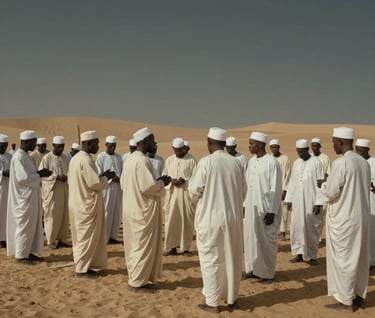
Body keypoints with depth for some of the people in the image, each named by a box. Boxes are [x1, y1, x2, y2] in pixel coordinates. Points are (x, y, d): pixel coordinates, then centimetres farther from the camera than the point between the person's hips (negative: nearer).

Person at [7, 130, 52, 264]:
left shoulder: (25, 156, 12)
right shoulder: (19, 157, -18)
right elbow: (23, 177, -24)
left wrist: (39, 172, 4)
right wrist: (40, 175, -16)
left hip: (30, 196, 10)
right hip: (24, 198, -10)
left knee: (33, 225, 14)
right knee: (25, 226, -1)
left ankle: (28, 252, 22)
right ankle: (20, 256, 9)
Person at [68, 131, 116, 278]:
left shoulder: (75, 158, 9)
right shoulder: (86, 160, -20)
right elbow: (95, 183, -23)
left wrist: (100, 176, 13)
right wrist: (106, 177, -4)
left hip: (78, 203, 10)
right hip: (87, 205, -10)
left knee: (81, 236, 16)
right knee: (87, 237, 0)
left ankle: (81, 265, 24)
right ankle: (82, 269, 8)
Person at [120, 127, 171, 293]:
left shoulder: (129, 159, 9)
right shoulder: (142, 160, -20)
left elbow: (123, 183, 15)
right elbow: (148, 187, -26)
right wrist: (162, 183, -6)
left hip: (131, 208, 10)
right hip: (143, 210, -9)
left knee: (135, 245, 16)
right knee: (144, 246, 1)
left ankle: (134, 278, 25)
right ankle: (137, 282, 9)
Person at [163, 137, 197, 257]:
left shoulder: (192, 160, 0)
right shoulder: (169, 160, 11)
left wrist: (185, 180, -19)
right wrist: (171, 180, -8)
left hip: (186, 194, -3)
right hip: (172, 194, 3)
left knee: (187, 221, 0)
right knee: (171, 221, 1)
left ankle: (186, 248, 10)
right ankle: (172, 247, 10)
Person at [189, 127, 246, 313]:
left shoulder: (206, 162, -13)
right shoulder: (236, 163, 0)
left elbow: (195, 190, -10)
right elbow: (243, 192, 8)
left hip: (211, 218, -4)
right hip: (233, 218, 4)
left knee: (211, 259, 6)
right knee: (231, 259, 15)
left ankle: (212, 302, 12)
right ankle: (231, 298, 26)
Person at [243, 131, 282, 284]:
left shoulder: (271, 162, -13)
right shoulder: (251, 161, 8)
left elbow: (276, 189, -14)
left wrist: (271, 212, -16)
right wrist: (244, 205, 10)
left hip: (265, 208, -7)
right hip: (250, 207, 7)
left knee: (266, 241, 3)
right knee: (251, 238, 12)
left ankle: (268, 273, 14)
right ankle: (253, 269, 24)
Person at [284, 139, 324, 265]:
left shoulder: (316, 163, -7)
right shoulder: (296, 163, 9)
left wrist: (318, 203, -13)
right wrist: (289, 199, 9)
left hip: (311, 202, -5)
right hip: (297, 201, 5)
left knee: (311, 228, 0)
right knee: (296, 227, 5)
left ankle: (313, 256, 11)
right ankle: (299, 254, 16)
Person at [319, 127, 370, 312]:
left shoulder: (340, 163, -18)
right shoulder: (364, 162, 5)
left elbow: (330, 192, -16)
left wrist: (322, 184, 4)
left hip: (343, 219, -7)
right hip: (362, 217, 7)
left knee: (342, 259, 3)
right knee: (359, 258, 15)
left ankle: (345, 301, 11)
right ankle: (359, 296, 26)